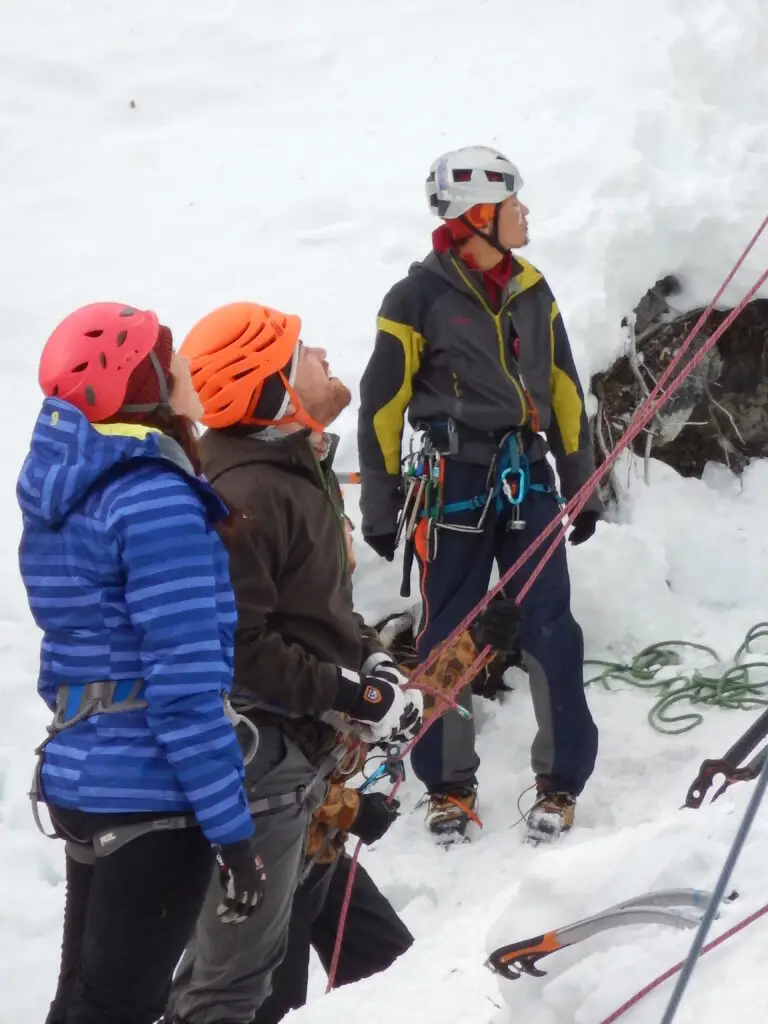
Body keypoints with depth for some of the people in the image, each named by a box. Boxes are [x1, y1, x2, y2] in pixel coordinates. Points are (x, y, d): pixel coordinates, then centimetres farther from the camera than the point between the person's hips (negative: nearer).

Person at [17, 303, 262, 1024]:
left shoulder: (67, 488, 9)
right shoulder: (156, 499, -19)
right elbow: (184, 682, -22)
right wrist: (230, 826, -18)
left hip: (81, 777, 9)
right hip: (150, 795, -9)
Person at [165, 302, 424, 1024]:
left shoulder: (298, 467, 10)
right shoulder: (243, 496, -24)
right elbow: (237, 646, -27)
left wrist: (370, 659, 5)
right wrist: (354, 698, -20)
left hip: (301, 746, 11)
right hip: (260, 759, -10)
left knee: (241, 937, 22)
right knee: (238, 964, -2)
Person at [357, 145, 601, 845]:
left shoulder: (531, 293, 11)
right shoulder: (420, 297, -5)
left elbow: (564, 394, 17)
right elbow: (382, 407, -2)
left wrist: (583, 487, 16)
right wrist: (379, 508, -2)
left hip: (529, 480, 4)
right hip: (455, 482, -4)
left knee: (551, 632, -2)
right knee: (447, 636, 0)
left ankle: (562, 781, 8)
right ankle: (450, 787, 12)